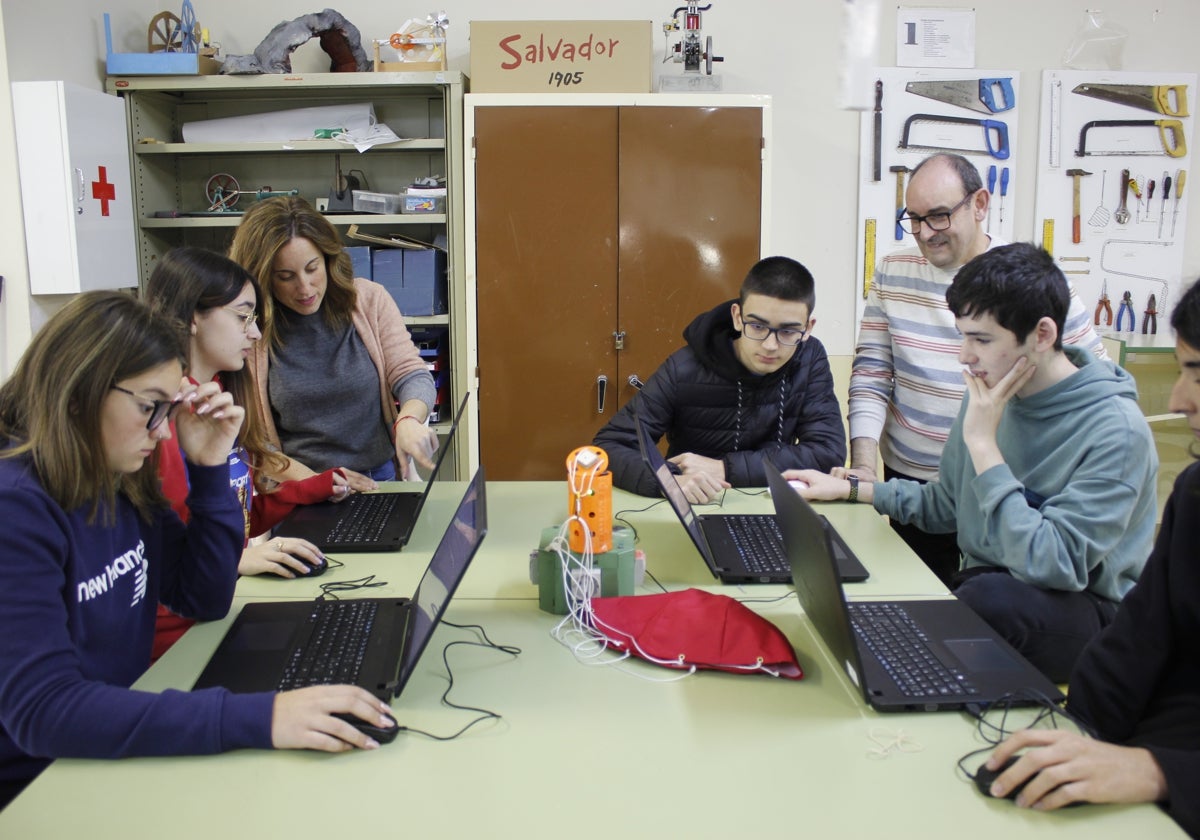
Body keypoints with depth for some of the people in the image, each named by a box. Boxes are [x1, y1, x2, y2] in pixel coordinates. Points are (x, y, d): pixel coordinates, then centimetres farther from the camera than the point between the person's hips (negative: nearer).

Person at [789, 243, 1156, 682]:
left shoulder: (1117, 431, -19)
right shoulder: (990, 395, 4)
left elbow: (1051, 566, -28)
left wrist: (983, 443, -23)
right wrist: (848, 488, 12)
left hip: (1083, 612, -5)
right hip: (983, 584, 5)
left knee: (991, 594, -37)